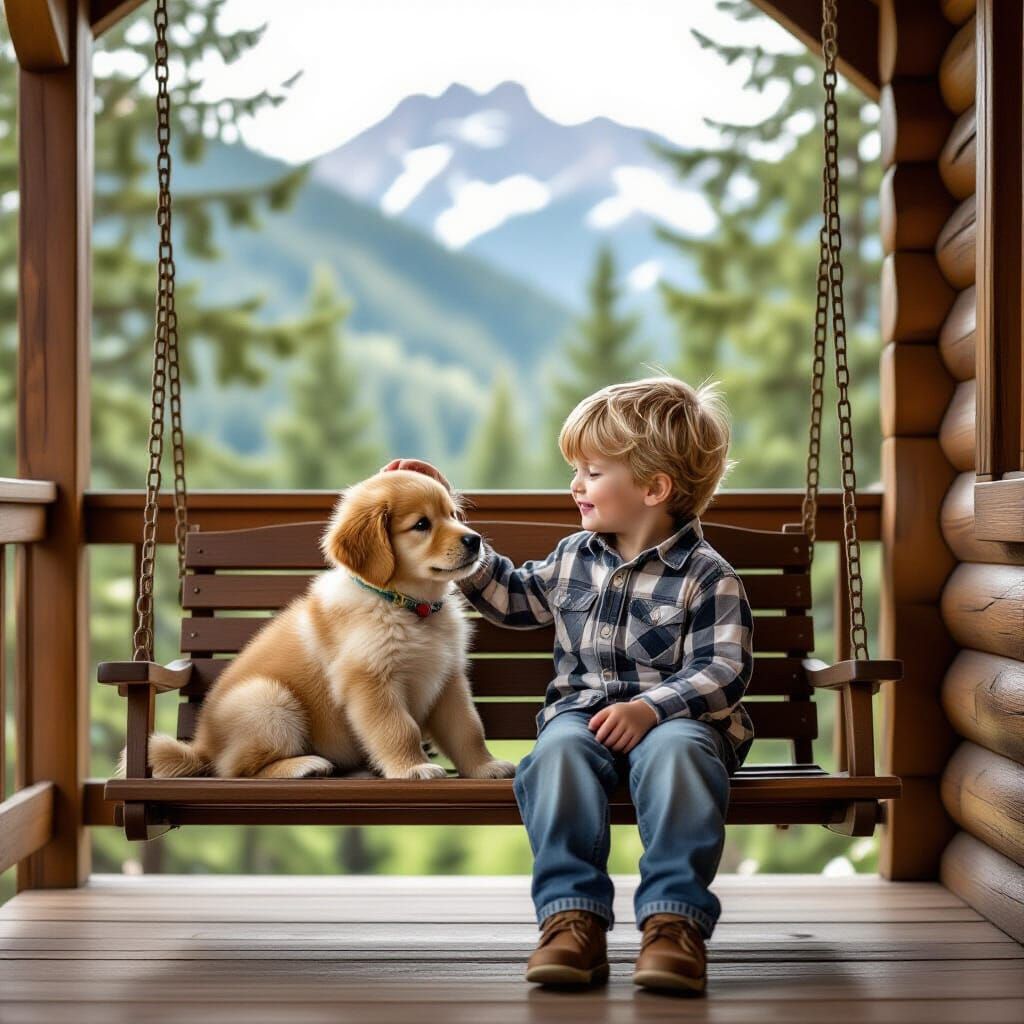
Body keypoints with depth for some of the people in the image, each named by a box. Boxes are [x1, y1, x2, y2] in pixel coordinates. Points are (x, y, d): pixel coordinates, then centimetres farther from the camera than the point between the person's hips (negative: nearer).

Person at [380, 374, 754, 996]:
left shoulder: (707, 577, -3)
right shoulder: (574, 559, 16)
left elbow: (723, 672, -9)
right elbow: (510, 595, 32)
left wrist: (650, 708, -26)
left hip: (677, 718, -4)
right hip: (582, 712, 4)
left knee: (674, 752, -39)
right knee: (559, 751, -31)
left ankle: (675, 918, -38)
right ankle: (573, 915, -35)